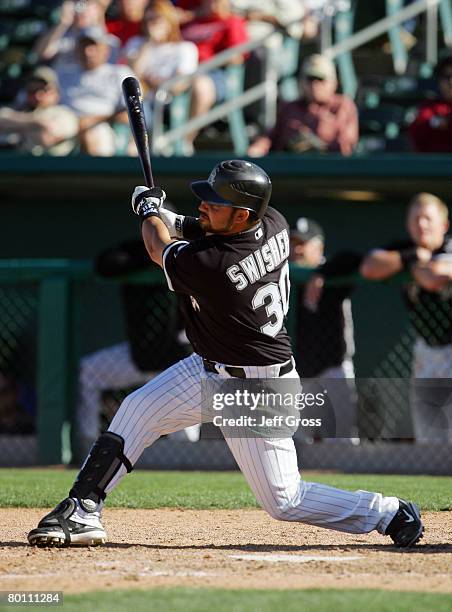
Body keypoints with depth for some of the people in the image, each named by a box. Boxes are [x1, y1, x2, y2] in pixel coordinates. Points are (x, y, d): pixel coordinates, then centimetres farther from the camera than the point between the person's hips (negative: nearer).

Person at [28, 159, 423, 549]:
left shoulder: (207, 265, -33)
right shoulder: (274, 223, -11)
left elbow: (159, 249, -8)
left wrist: (149, 211, 11)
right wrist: (163, 215, 2)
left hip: (256, 390, -10)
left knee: (283, 501, -1)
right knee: (138, 409, 7)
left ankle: (390, 514, 14)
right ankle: (83, 512, 10)